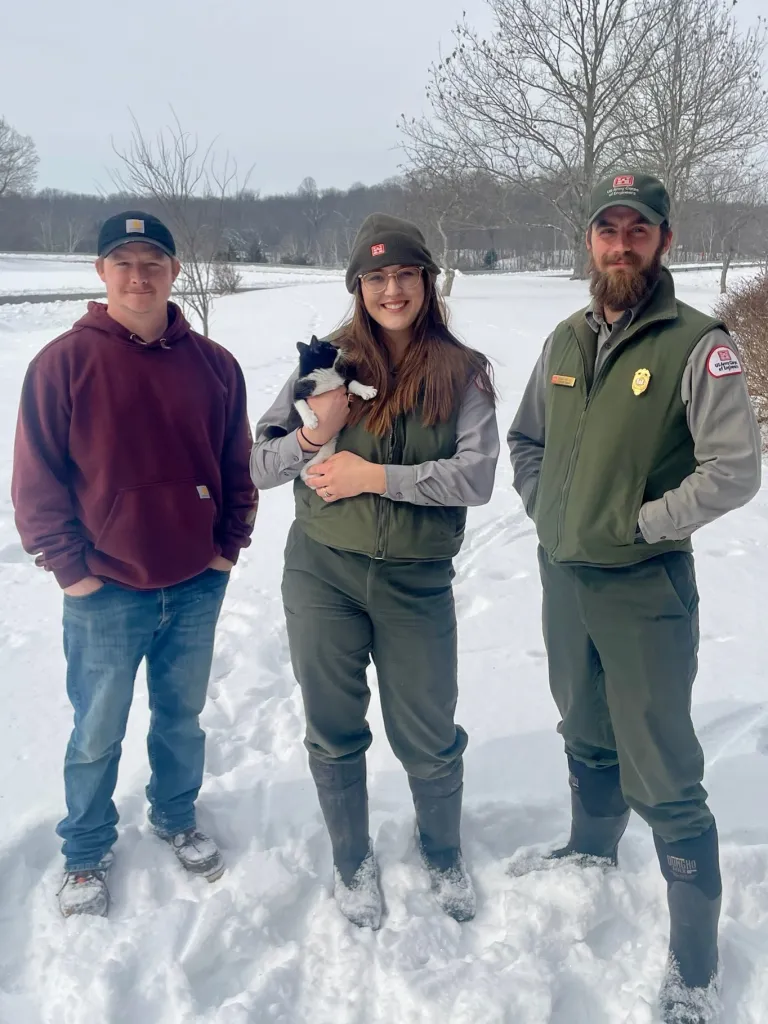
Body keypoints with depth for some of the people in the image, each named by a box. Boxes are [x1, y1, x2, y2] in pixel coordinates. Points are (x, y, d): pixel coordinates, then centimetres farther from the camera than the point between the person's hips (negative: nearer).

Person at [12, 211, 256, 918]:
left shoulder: (213, 364, 0)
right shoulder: (64, 362, -9)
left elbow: (238, 464, 8)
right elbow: (36, 478, -8)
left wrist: (230, 544, 3)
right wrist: (69, 566, -9)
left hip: (198, 587, 3)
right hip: (106, 594, -3)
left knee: (182, 717, 20)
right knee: (98, 734, 12)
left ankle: (176, 818, 43)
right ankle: (87, 853, 34)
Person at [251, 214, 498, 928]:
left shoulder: (460, 373, -2)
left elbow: (476, 476, -13)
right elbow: (261, 467, 1)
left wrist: (375, 475, -17)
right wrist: (314, 434, -18)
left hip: (416, 581, -1)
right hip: (322, 574, 1)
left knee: (428, 739, 12)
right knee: (334, 733, 15)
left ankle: (443, 853, 42)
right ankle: (351, 861, 40)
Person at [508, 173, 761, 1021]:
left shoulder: (697, 344, -13)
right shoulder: (566, 339, 6)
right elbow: (526, 439, 17)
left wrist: (637, 521, -15)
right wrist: (544, 507, 3)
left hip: (646, 586, -6)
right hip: (563, 576, 6)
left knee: (664, 778, 0)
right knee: (587, 740, 25)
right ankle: (591, 854, 50)